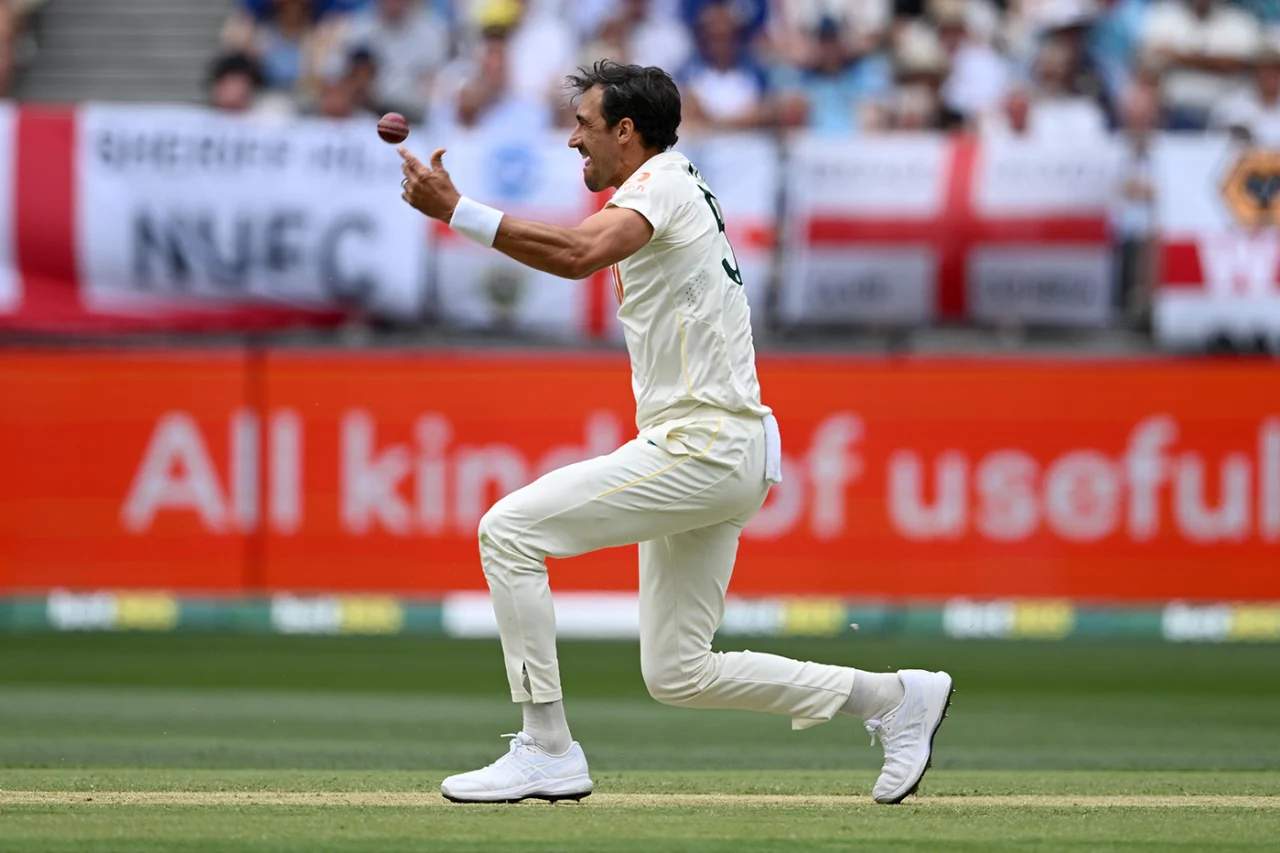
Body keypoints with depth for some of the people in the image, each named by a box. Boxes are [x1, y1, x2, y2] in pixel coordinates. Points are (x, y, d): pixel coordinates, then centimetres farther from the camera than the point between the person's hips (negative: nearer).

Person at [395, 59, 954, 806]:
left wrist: (455, 211, -33)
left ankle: (547, 752, -12)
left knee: (509, 530, -13)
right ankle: (893, 696, 15)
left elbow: (580, 255, -31)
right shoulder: (682, 191, 22)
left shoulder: (662, 185, -11)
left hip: (701, 450, -10)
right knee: (678, 672, 12)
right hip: (727, 462, 10)